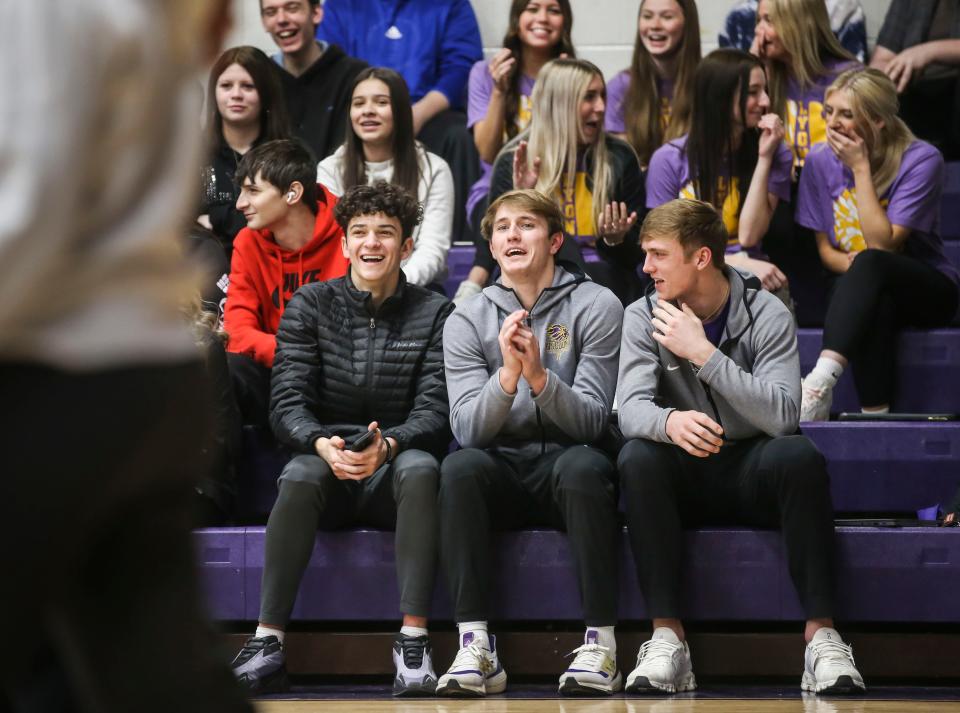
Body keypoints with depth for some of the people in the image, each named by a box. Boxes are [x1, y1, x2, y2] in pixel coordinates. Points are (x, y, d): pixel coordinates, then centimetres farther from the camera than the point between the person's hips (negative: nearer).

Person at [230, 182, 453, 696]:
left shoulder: (434, 315, 2)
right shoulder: (310, 307, 4)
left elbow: (434, 412, -9)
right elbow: (287, 403, -6)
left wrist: (386, 445, -31)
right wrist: (322, 444, -29)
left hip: (393, 469, 0)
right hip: (326, 466, 0)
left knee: (421, 468, -34)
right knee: (301, 474, -34)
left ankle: (413, 639, -38)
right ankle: (267, 641, -35)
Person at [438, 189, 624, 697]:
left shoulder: (596, 307, -1)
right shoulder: (467, 321, 5)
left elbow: (591, 422, -8)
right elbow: (468, 430, -6)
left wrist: (539, 377, -26)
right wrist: (508, 374, -24)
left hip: (566, 468, -2)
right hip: (502, 472, 2)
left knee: (583, 465, -35)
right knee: (459, 466, -31)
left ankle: (601, 642, -34)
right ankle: (475, 646, -35)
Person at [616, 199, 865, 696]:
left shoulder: (766, 315, -7)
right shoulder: (644, 318, 0)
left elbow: (783, 415, -20)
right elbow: (630, 410, -14)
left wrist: (704, 354, -25)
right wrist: (669, 421, -38)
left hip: (752, 472, -1)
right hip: (683, 478, 1)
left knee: (799, 455, -33)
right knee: (637, 459, -31)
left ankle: (821, 633, -33)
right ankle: (667, 636, -33)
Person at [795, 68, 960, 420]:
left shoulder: (921, 160, -14)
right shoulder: (821, 160, -1)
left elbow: (882, 245, -21)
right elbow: (824, 249, 5)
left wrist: (861, 167, -20)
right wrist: (851, 265, -19)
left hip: (926, 289, -2)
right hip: (865, 290, 3)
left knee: (871, 265, -37)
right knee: (875, 307, -37)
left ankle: (821, 380, -49)